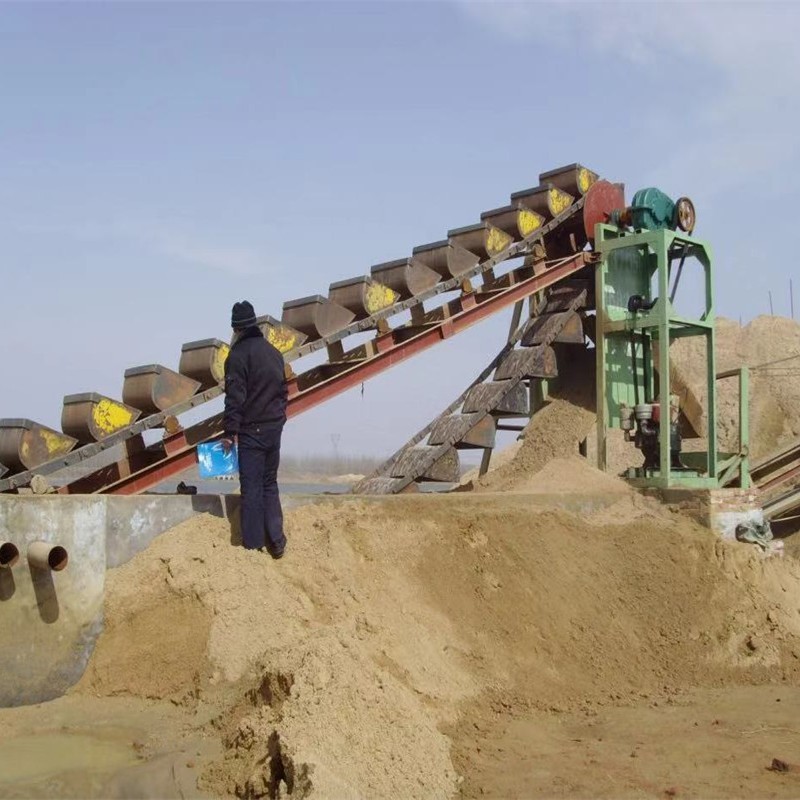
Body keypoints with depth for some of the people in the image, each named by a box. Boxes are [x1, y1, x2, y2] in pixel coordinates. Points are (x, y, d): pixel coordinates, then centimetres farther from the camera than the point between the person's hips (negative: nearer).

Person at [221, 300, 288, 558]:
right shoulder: (273, 351, 11)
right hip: (274, 429, 6)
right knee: (270, 484, 15)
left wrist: (229, 432, -12)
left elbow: (234, 398, -16)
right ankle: (276, 540, 12)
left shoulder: (238, 354, -11)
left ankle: (253, 544, 3)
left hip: (251, 431, -6)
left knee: (252, 488, 0)